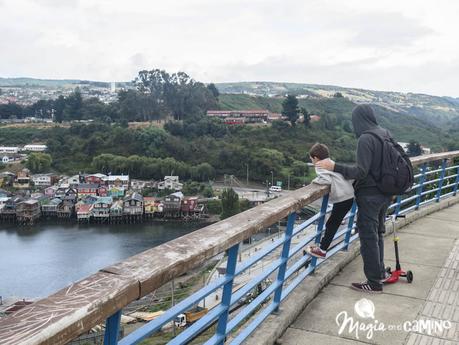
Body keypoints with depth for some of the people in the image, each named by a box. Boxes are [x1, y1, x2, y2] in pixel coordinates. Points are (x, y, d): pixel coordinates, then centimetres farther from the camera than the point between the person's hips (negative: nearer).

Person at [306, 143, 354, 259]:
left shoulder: (320, 167, -7)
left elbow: (327, 180, -24)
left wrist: (316, 180, -6)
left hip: (342, 199, -8)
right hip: (349, 196, 8)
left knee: (331, 224, 0)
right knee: (333, 223, 15)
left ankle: (322, 250, 7)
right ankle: (323, 246, 24)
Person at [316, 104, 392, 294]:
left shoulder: (366, 139, -20)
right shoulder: (386, 134, 5)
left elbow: (361, 171, -24)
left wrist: (334, 167, -22)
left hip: (369, 195, -8)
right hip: (385, 194, 8)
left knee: (368, 237, 1)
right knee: (377, 234, 21)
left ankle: (374, 282, 8)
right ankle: (380, 273, 33)